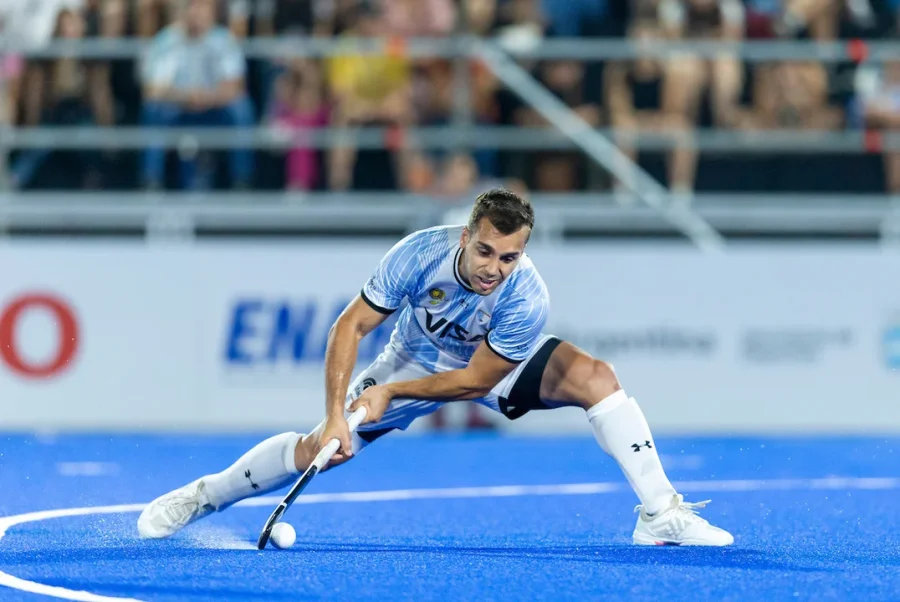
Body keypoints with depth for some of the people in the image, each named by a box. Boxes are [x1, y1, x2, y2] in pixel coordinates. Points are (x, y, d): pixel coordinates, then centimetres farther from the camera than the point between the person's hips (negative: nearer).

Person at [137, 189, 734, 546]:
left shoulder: (527, 299, -36)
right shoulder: (420, 253, -33)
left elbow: (477, 380, -24)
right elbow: (350, 326, -24)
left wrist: (391, 392, -24)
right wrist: (336, 414, -31)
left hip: (498, 364, -1)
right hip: (418, 356, 1)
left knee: (596, 377, -26)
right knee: (323, 449, -7)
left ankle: (662, 513, -21)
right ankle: (204, 495, 16)